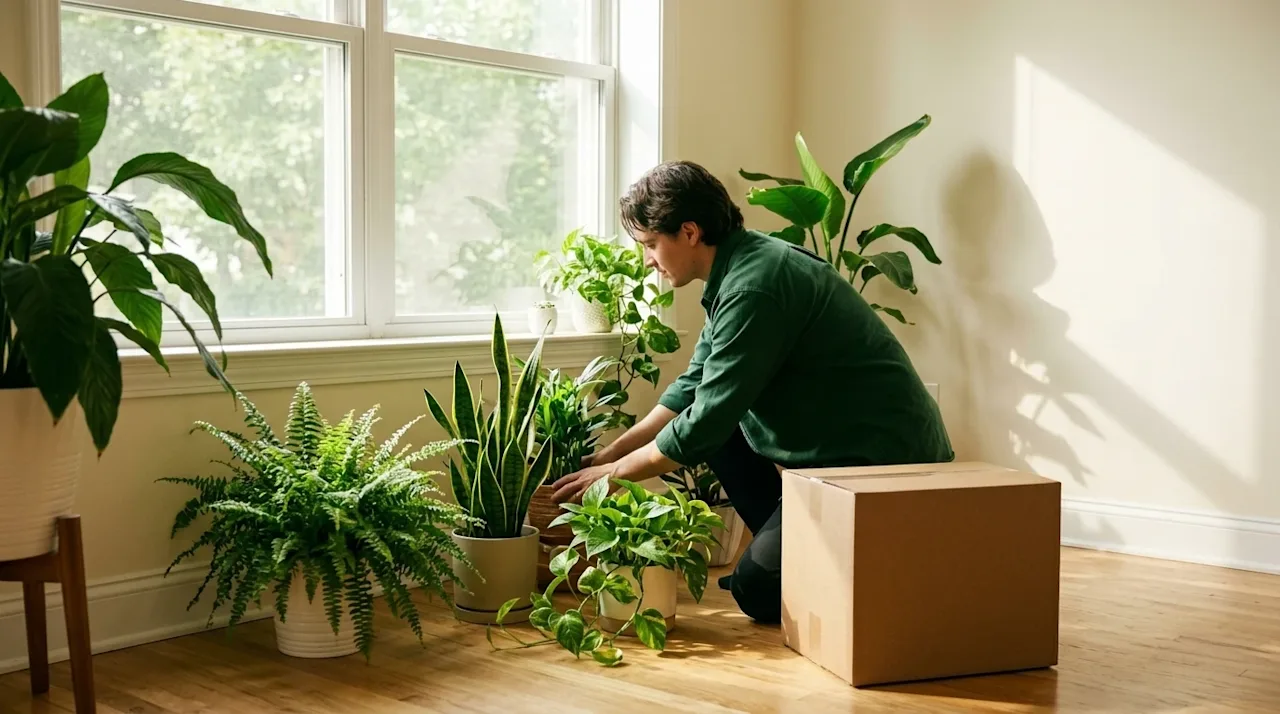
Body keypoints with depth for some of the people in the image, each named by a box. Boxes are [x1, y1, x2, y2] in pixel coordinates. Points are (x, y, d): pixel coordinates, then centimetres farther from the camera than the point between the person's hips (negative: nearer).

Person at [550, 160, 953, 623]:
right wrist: (607, 454, 10)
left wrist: (614, 472, -9)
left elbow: (705, 421, -22)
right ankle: (788, 546, 15)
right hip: (837, 445, 10)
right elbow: (692, 389, 14)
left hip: (888, 457, -10)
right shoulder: (742, 264, 8)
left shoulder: (754, 287, -23)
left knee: (757, 590, -9)